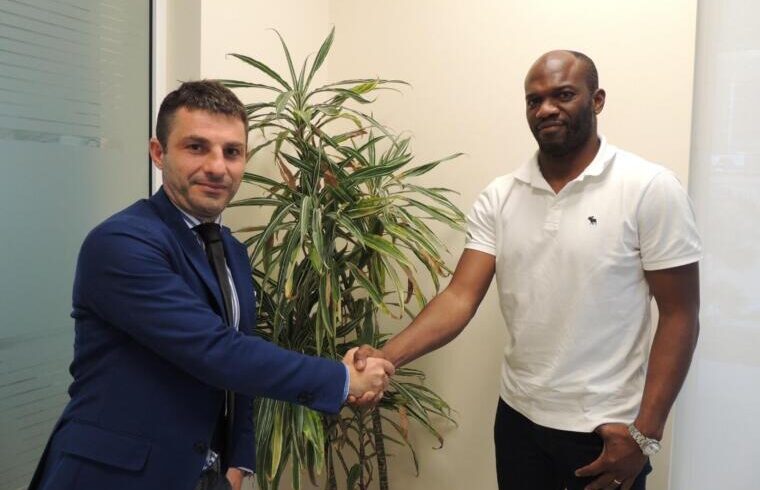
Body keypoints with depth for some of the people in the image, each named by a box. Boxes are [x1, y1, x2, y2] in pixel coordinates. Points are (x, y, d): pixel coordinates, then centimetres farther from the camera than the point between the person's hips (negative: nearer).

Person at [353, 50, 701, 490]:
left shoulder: (651, 189, -11)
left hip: (606, 430, -3)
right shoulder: (499, 198, -2)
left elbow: (679, 316, -10)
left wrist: (645, 433, -13)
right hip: (518, 417, 4)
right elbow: (461, 297, -8)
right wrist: (387, 357, -23)